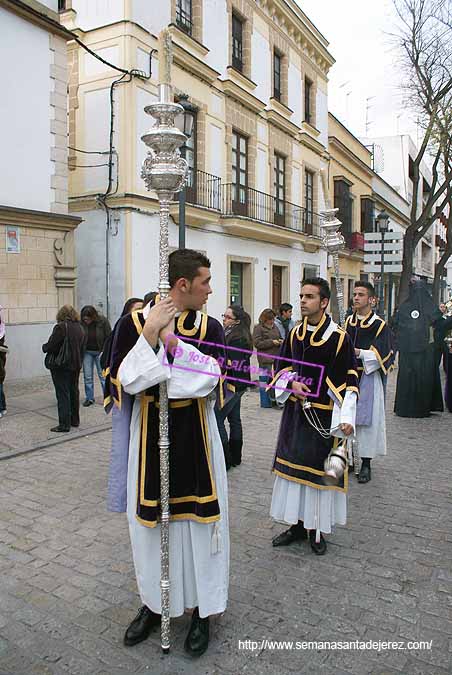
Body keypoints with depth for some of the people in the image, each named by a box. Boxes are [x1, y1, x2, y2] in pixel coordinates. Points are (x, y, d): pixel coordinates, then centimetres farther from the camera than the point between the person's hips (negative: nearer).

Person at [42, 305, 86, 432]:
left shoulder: (60, 327, -16)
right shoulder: (80, 328, 7)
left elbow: (51, 346, -17)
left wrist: (44, 347, 4)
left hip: (61, 366, -7)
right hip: (76, 365, 7)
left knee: (63, 394, -3)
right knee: (74, 392, 16)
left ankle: (64, 424, -2)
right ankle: (75, 420, 26)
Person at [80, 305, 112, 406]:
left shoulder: (103, 321, -12)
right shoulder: (81, 323, -9)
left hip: (100, 352, -2)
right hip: (87, 352, 2)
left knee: (103, 375, 1)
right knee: (87, 376, 6)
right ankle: (89, 398, 17)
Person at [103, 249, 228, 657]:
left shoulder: (210, 326, -2)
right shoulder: (135, 322, -7)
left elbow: (210, 379, -16)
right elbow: (124, 382, -15)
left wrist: (171, 339, -21)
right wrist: (151, 332, -22)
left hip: (196, 437, 1)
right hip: (150, 437, 0)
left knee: (198, 521, 9)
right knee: (150, 521, 13)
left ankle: (201, 610, 31)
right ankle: (154, 603, 37)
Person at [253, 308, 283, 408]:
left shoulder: (275, 327, 17)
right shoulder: (259, 328, -3)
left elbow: (279, 338, 30)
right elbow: (257, 343, -11)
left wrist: (280, 341, 5)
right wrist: (272, 342, -15)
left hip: (276, 358, 6)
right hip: (265, 359, -6)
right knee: (265, 381, -2)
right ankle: (265, 403, 5)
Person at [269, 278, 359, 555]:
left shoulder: (339, 337, -11)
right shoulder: (295, 334, 4)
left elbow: (349, 381, -11)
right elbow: (281, 367, 14)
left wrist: (347, 417, -21)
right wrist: (291, 382, -7)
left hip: (323, 415, -5)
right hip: (295, 412, 5)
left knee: (318, 468, 4)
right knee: (293, 466, 12)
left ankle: (317, 529, 23)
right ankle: (297, 525, 28)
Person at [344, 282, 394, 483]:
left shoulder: (380, 325, -5)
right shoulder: (348, 322, 9)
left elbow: (380, 355, -12)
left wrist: (358, 352, -26)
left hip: (368, 378, -4)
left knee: (366, 420, 0)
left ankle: (366, 463, 10)